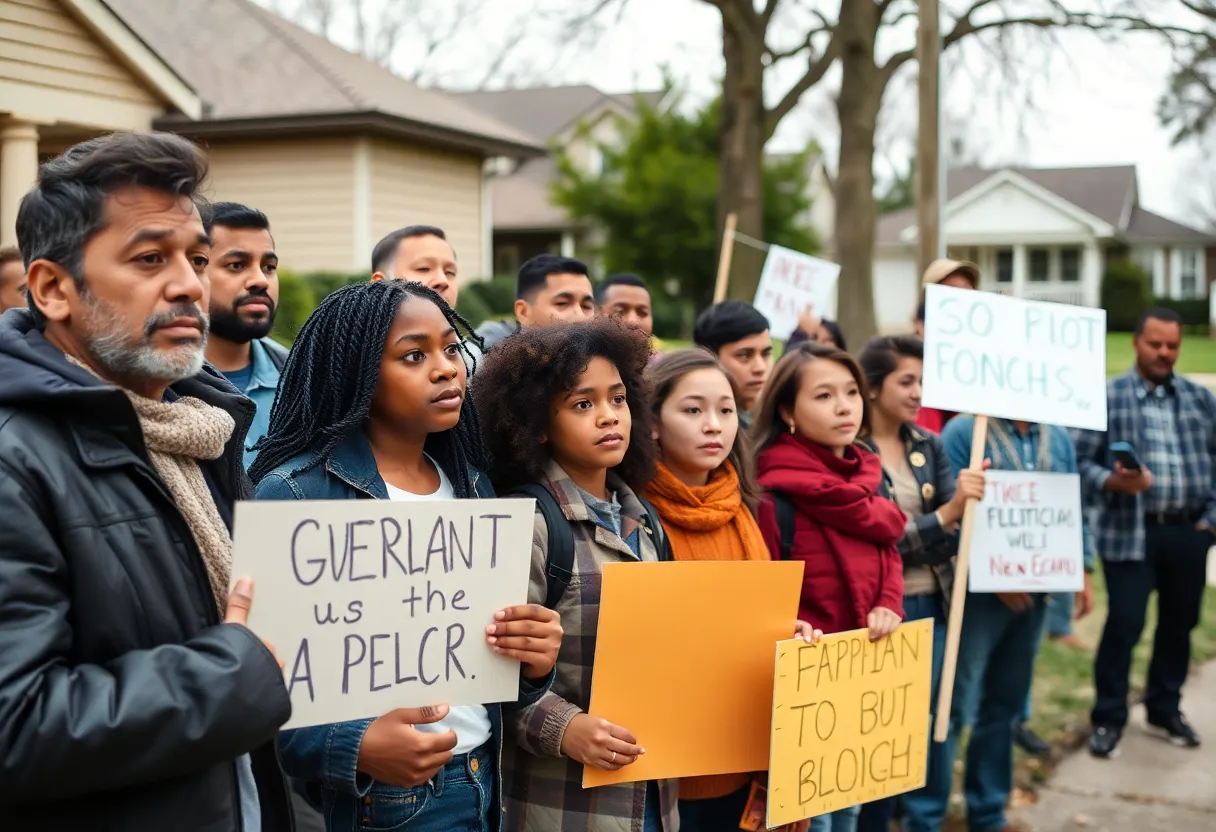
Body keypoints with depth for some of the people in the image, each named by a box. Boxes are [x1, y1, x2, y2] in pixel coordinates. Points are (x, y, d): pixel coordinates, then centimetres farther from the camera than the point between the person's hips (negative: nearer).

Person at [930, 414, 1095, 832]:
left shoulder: (1059, 438, 12)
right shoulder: (964, 430, -8)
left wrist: (1083, 570, 6)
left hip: (1034, 590, 6)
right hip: (979, 590, -6)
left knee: (1006, 704, 14)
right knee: (954, 704, -7)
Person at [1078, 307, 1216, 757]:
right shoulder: (1107, 397, -2)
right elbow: (1082, 461, -4)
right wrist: (1113, 482, -22)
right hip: (1130, 532, -4)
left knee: (1179, 623, 13)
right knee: (1124, 623, -5)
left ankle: (1165, 709, 30)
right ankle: (1109, 717, 10)